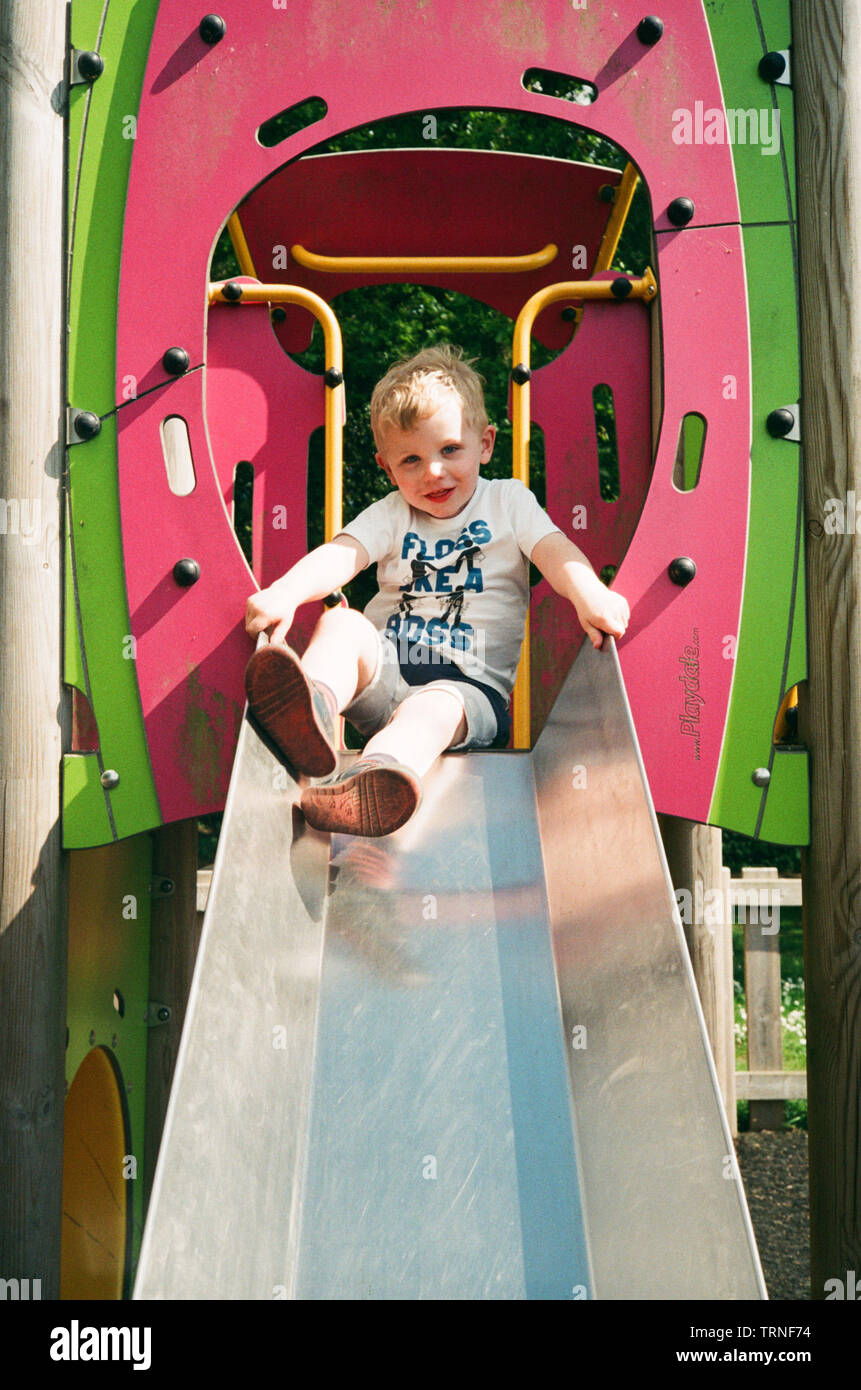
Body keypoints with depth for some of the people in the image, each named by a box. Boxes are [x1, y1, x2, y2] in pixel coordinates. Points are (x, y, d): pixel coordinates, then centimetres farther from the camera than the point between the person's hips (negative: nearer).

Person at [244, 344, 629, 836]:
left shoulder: (508, 500, 13)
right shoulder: (392, 514, 16)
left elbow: (554, 549, -5)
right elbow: (340, 554, -3)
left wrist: (590, 595, -29)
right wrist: (286, 592, -25)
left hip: (470, 684, -3)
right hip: (384, 675, 3)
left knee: (436, 706, -37)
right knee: (341, 623, -27)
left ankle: (375, 781, -72)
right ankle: (312, 708, -61)